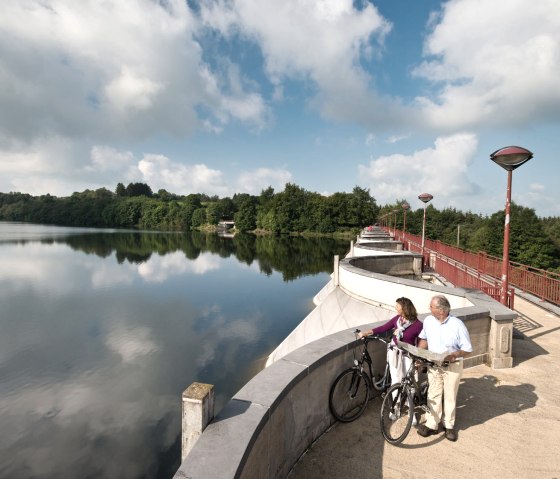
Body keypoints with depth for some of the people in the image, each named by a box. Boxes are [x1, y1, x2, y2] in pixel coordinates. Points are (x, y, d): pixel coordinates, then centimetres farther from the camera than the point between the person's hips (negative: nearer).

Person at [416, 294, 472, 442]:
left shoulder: (457, 325, -23)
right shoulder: (428, 320, -11)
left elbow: (467, 350, -14)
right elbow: (424, 339, 6)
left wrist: (453, 355, -30)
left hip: (453, 366, -3)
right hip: (433, 365, 3)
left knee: (450, 396, 14)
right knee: (433, 395, 12)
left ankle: (449, 426, 34)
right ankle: (432, 425, 26)